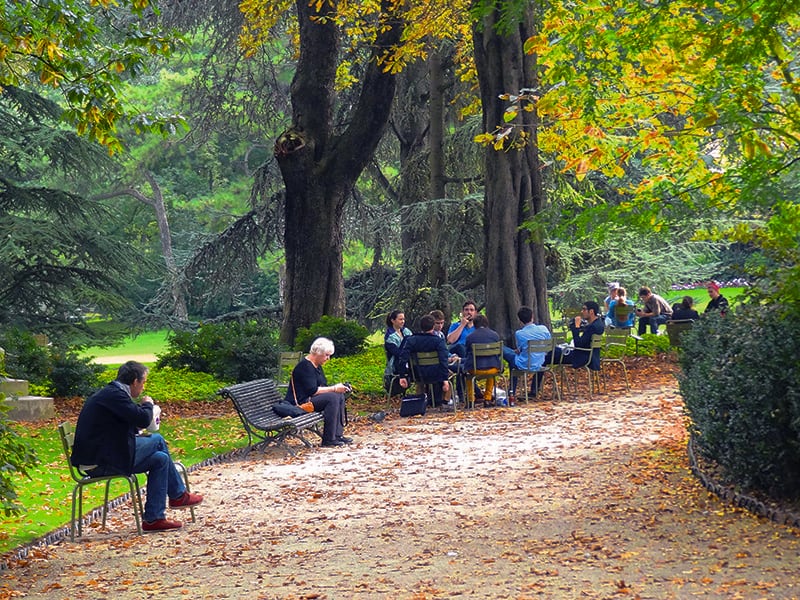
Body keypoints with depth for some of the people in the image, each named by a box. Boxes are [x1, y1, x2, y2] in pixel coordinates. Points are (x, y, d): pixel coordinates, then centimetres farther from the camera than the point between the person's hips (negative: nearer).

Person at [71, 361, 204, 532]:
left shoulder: (108, 393, 17)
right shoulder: (115, 394, -16)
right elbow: (143, 419, -23)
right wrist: (147, 404, -2)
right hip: (102, 462, -11)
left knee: (160, 458, 13)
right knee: (157, 441, -3)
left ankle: (154, 518, 15)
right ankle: (178, 495, 14)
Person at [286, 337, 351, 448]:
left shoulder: (317, 365, 15)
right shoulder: (305, 366, -18)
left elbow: (321, 386, 19)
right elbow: (312, 390, -24)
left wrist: (338, 387, 1)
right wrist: (334, 389, -20)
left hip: (310, 398, 11)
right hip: (300, 402, -11)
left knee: (340, 396, 3)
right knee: (332, 397, -24)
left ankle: (338, 435, -1)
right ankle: (328, 440, -23)